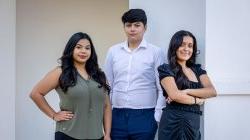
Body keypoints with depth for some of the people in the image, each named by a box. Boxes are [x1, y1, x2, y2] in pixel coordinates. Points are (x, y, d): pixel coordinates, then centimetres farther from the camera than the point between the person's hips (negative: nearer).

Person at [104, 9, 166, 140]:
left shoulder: (156, 52, -3)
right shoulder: (113, 51, 6)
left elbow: (162, 88, -3)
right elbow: (108, 85, 9)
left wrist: (158, 116, -7)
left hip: (144, 116, -2)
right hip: (118, 115, 3)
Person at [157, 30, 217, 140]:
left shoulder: (197, 70, 13)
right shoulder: (166, 69, -3)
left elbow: (212, 92, -2)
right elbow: (175, 95, -17)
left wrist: (186, 91, -14)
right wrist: (197, 100, -3)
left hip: (194, 123, 5)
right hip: (173, 122, -5)